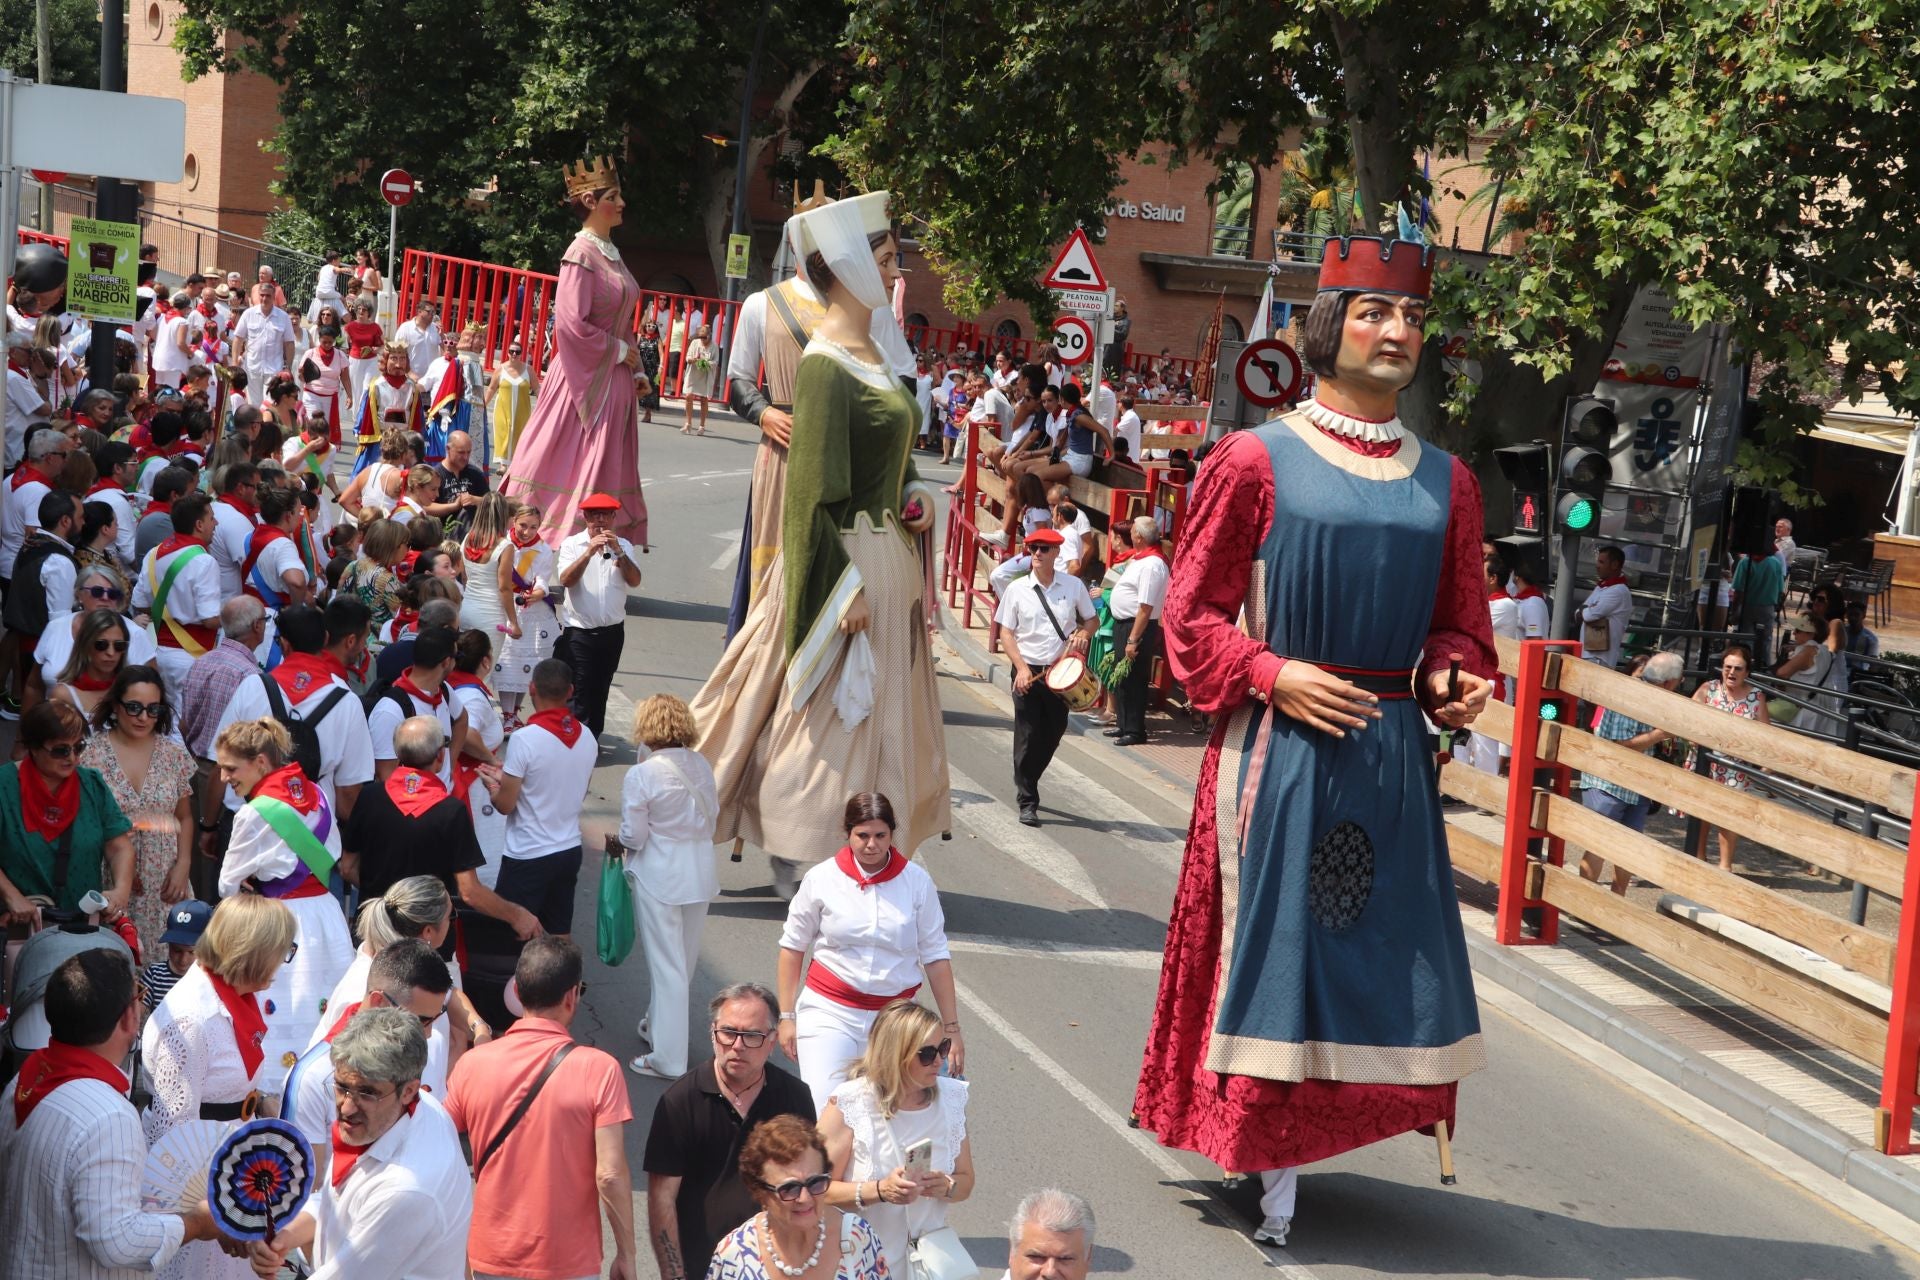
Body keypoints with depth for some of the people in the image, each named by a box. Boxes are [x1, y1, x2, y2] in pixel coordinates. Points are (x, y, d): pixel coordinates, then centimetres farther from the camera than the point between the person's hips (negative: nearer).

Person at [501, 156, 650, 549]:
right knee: (575, 465, -5)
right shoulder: (581, 254, -13)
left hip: (613, 379, 9)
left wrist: (633, 367, 12)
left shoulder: (610, 253, 13)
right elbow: (571, 322, -21)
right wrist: (620, 351, -13)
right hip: (587, 376, -9)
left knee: (605, 466, 9)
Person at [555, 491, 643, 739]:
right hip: (578, 631, -3)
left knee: (600, 690, 13)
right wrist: (589, 552, -25)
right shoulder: (572, 544, -1)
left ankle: (593, 735, 24)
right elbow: (566, 580, -16)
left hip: (612, 631, 3)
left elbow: (634, 581, -8)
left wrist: (618, 552, -21)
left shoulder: (623, 546, 6)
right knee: (579, 691, -7)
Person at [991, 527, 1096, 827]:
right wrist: (1021, 667, -12)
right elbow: (1006, 633, 0)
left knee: (1053, 734, 10)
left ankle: (1027, 783, 34)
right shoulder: (1017, 590, 0)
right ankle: (1027, 802, 6)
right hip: (1028, 672, -2)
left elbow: (1091, 619, 14)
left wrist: (1083, 634, -10)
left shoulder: (1073, 586, 3)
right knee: (1027, 737, -3)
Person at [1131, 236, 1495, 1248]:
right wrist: (1273, 676, -15)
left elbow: (1458, 623, 17)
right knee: (1272, 935, 1)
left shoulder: (1444, 483, 10)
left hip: (1391, 752, 4)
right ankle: (1271, 1171, 12)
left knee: (1376, 946, 6)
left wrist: (1450, 678, -4)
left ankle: (1290, 1144, 21)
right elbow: (1193, 611, -2)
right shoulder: (1258, 460, -3)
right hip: (1280, 745, -4)